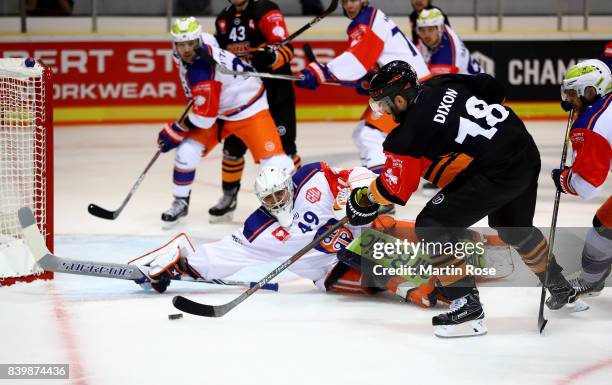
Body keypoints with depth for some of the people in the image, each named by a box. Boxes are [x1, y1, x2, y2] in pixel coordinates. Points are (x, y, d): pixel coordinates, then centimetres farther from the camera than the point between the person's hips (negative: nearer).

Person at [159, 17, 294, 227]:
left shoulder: (200, 72, -34)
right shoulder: (204, 43, -12)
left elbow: (204, 116, -27)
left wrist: (174, 132, -15)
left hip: (249, 110, -8)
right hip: (217, 108, 8)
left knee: (274, 161, -18)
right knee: (186, 153, -5)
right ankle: (180, 203, 14)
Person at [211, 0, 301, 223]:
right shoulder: (223, 19, 7)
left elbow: (286, 49, -20)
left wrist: (271, 56, -38)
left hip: (274, 90, -5)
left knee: (283, 146, -6)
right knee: (233, 145, 7)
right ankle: (229, 197, 21)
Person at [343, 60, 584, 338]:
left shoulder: (410, 131, -12)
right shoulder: (440, 84, 6)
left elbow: (396, 189, -4)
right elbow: (492, 88, 16)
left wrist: (365, 197, 14)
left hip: (497, 174, -9)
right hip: (527, 154, 9)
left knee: (432, 226, -4)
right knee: (514, 228, 33)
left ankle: (467, 306, -4)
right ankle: (561, 289, 52)